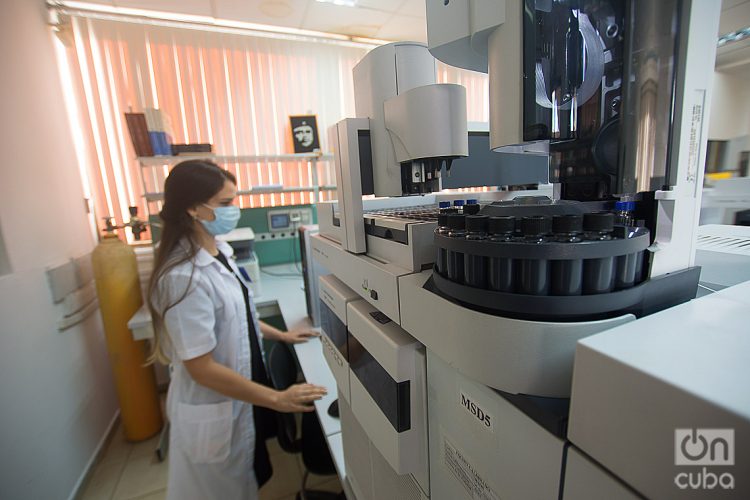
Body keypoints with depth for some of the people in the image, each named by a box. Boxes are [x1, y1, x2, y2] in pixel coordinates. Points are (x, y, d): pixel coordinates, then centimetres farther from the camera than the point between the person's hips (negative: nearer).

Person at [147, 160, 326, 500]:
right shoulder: (184, 277, -29)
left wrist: (279, 335, 13)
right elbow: (201, 368, -25)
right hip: (214, 412, -7)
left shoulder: (219, 252, -2)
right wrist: (276, 399, -21)